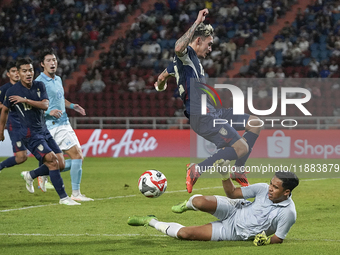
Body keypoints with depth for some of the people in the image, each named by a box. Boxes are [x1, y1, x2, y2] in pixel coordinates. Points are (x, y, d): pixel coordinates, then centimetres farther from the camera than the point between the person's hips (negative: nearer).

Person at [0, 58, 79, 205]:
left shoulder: (39, 86, 4)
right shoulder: (12, 91, -7)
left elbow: (45, 105, -10)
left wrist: (25, 100, -19)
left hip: (44, 131, 6)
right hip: (30, 134, -6)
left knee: (61, 164, 3)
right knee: (53, 161, -18)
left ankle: (30, 175, 26)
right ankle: (63, 197, -13)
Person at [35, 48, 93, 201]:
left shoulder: (58, 80, 16)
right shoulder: (39, 82, -11)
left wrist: (72, 106, 12)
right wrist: (48, 112, -28)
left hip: (64, 124, 9)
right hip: (54, 126, -9)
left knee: (77, 158, 8)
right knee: (77, 155, -15)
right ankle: (76, 193, -10)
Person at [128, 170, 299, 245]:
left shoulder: (288, 213, -27)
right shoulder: (264, 189, -15)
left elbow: (278, 239, -15)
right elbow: (233, 193, -5)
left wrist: (266, 240, -37)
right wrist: (225, 175, -22)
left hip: (235, 232, -3)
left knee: (185, 233, -15)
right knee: (200, 201, -28)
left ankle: (152, 222, 15)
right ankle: (187, 205, 16)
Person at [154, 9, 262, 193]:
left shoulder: (193, 59, 23)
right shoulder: (185, 54, -7)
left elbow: (162, 77, 37)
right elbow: (178, 47, -36)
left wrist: (160, 87, 60)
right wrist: (197, 23, -34)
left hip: (212, 112, 11)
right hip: (201, 117, -11)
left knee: (255, 123, 14)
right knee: (241, 147, -19)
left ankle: (238, 171, 18)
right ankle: (197, 170, -11)